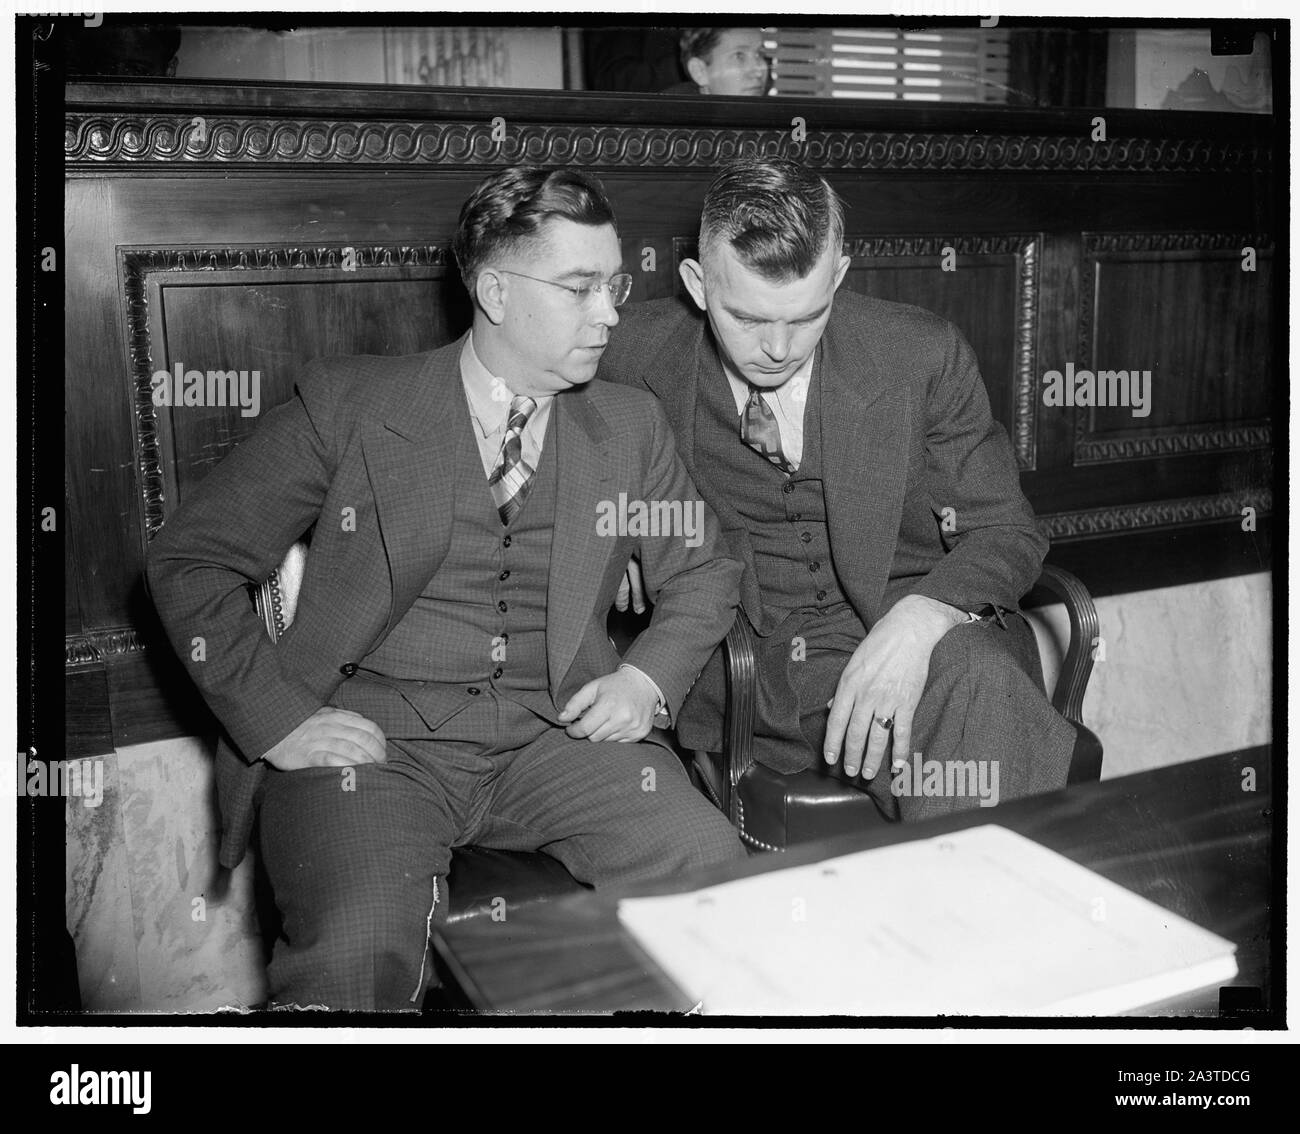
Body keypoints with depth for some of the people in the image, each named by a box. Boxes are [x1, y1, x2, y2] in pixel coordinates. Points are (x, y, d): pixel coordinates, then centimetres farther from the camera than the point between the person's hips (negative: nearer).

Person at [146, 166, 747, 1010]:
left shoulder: (629, 425, 12)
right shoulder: (348, 404, 2)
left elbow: (703, 575, 20)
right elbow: (190, 560, 3)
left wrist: (649, 677, -1)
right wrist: (278, 718, -9)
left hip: (557, 730, 4)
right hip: (373, 730, -3)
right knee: (357, 957, -31)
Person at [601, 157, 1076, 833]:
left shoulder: (922, 355, -3)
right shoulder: (638, 353, 0)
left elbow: (1007, 535, 1)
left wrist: (916, 623, -19)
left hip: (908, 631, 1)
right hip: (736, 668, -1)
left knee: (980, 686, -34)